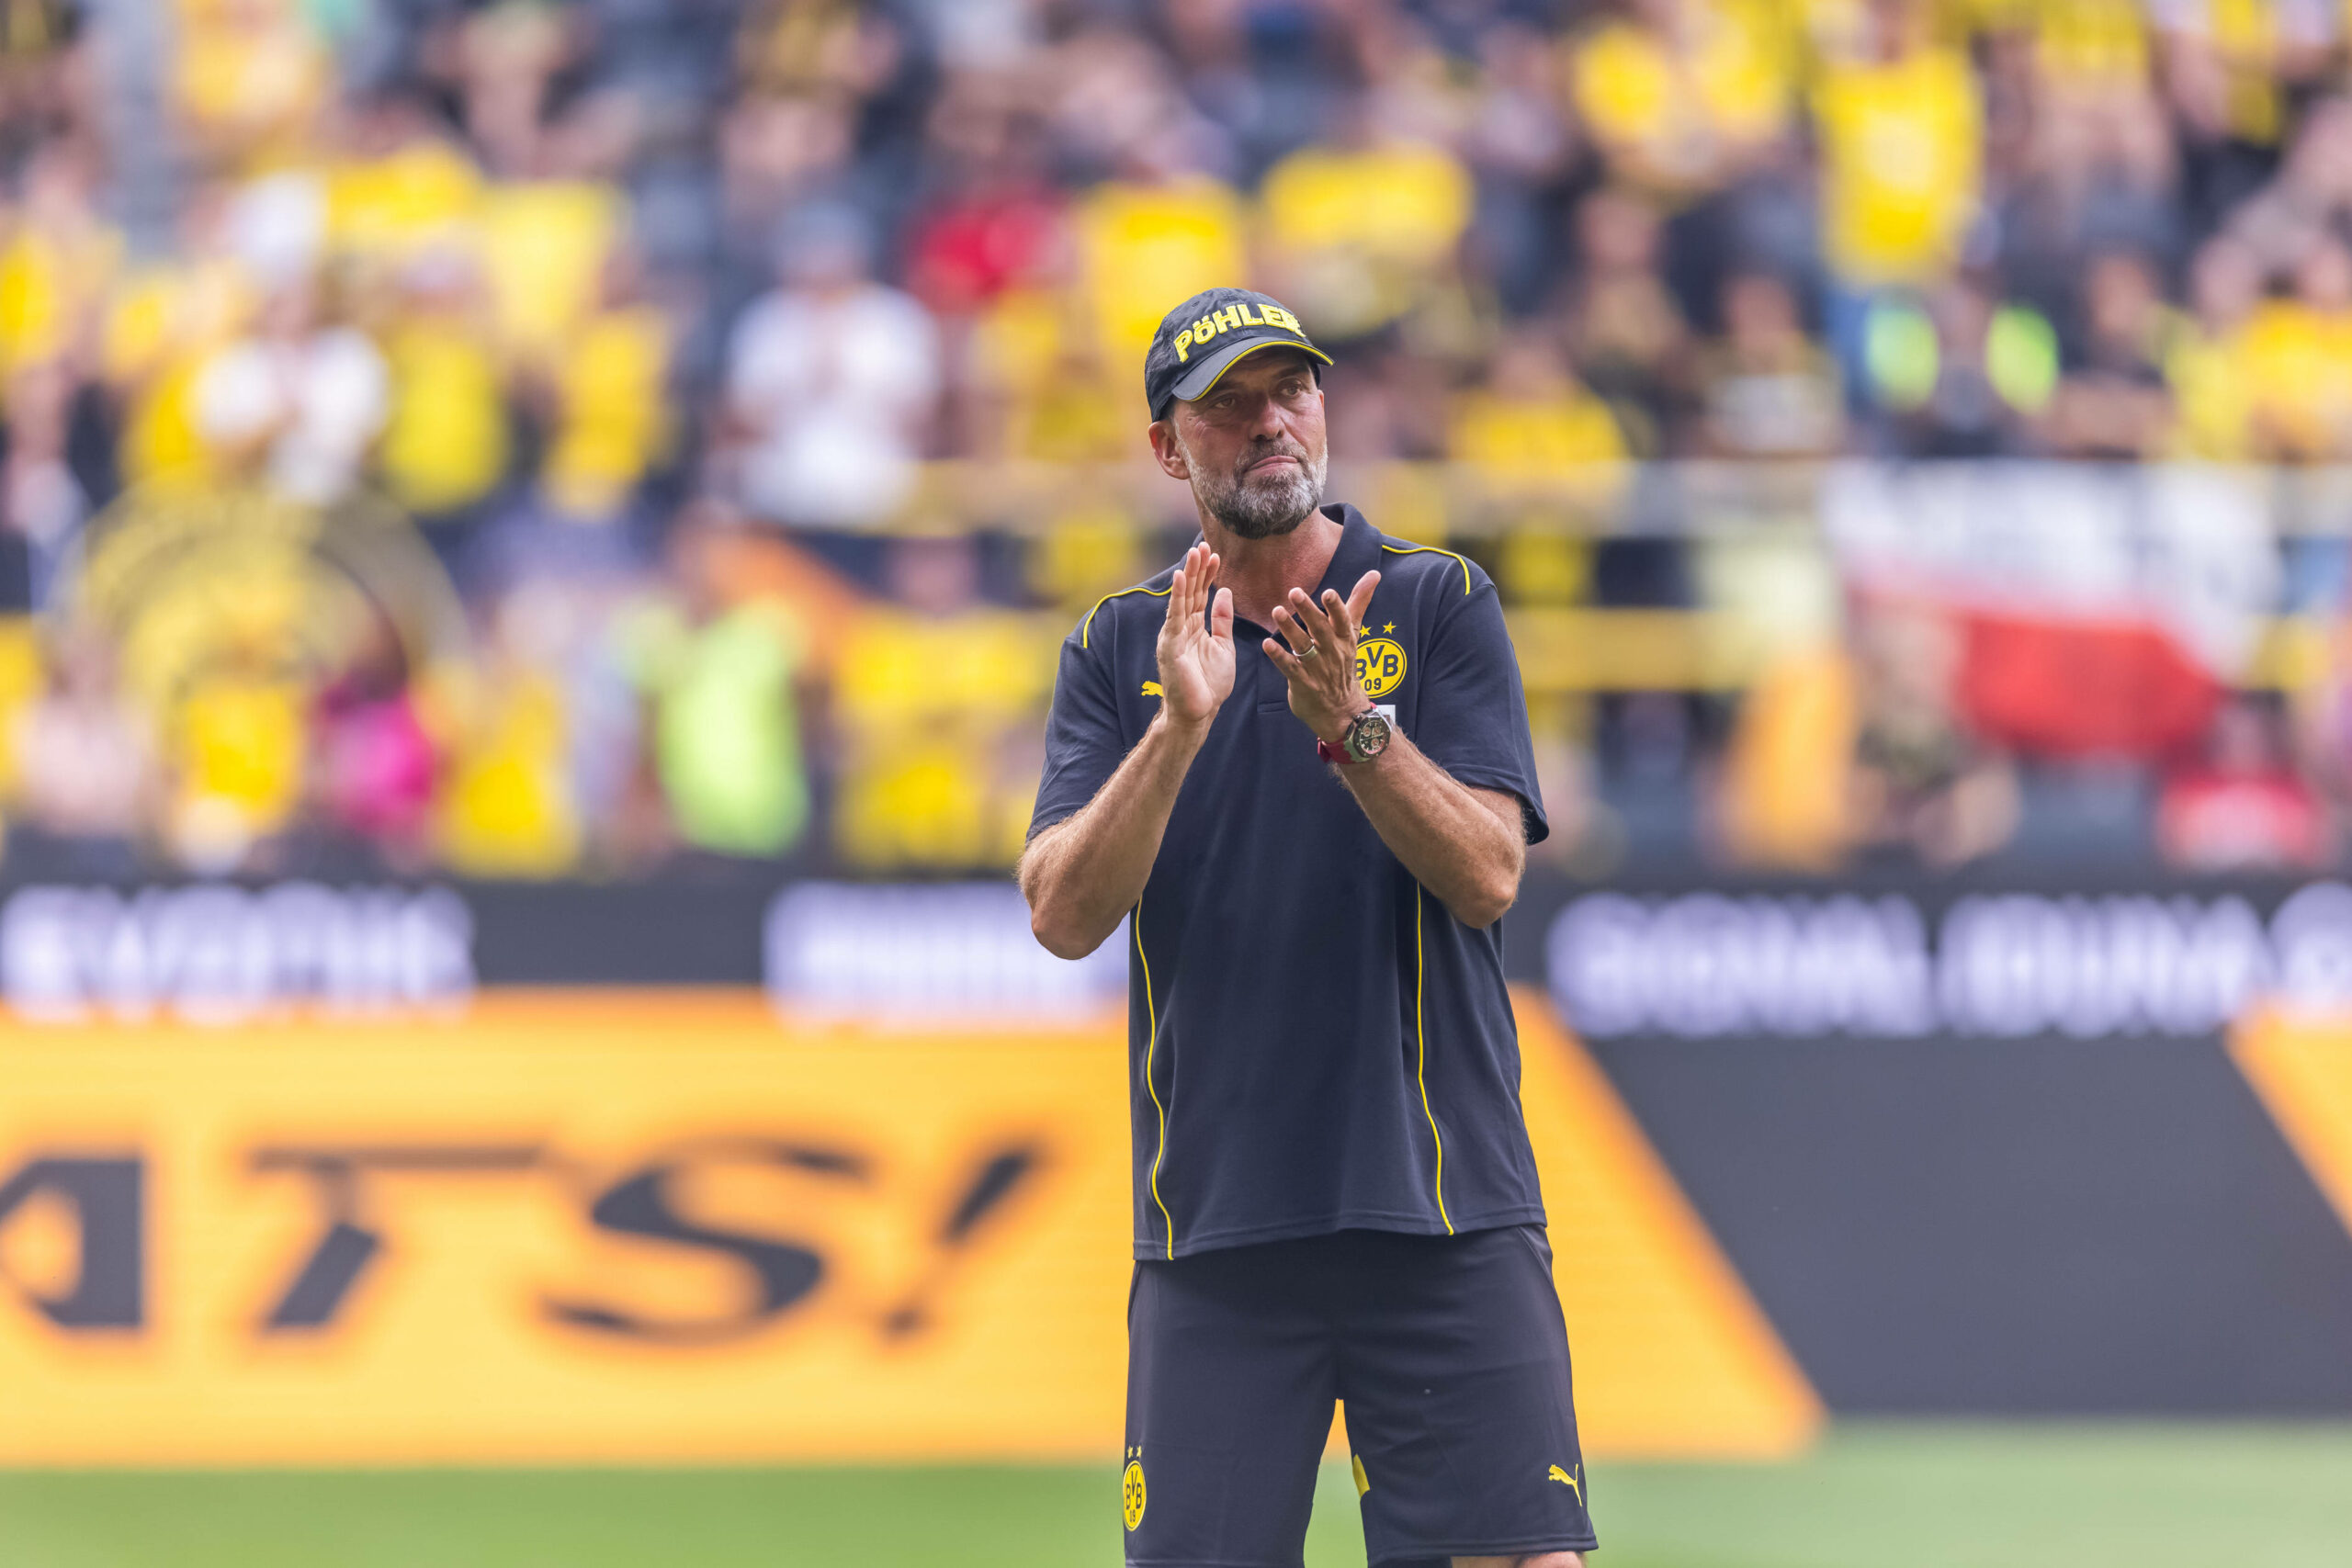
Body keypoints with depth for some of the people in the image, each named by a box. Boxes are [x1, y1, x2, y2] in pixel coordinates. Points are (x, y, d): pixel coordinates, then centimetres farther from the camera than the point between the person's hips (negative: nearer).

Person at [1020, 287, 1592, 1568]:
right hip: (1214, 1233, 1)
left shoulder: (1442, 608, 5)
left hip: (1448, 1219, -1)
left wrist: (1353, 725, -22)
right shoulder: (1119, 649, 9)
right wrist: (1180, 725, -18)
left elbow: (1487, 875, -7)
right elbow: (1066, 914, -4)